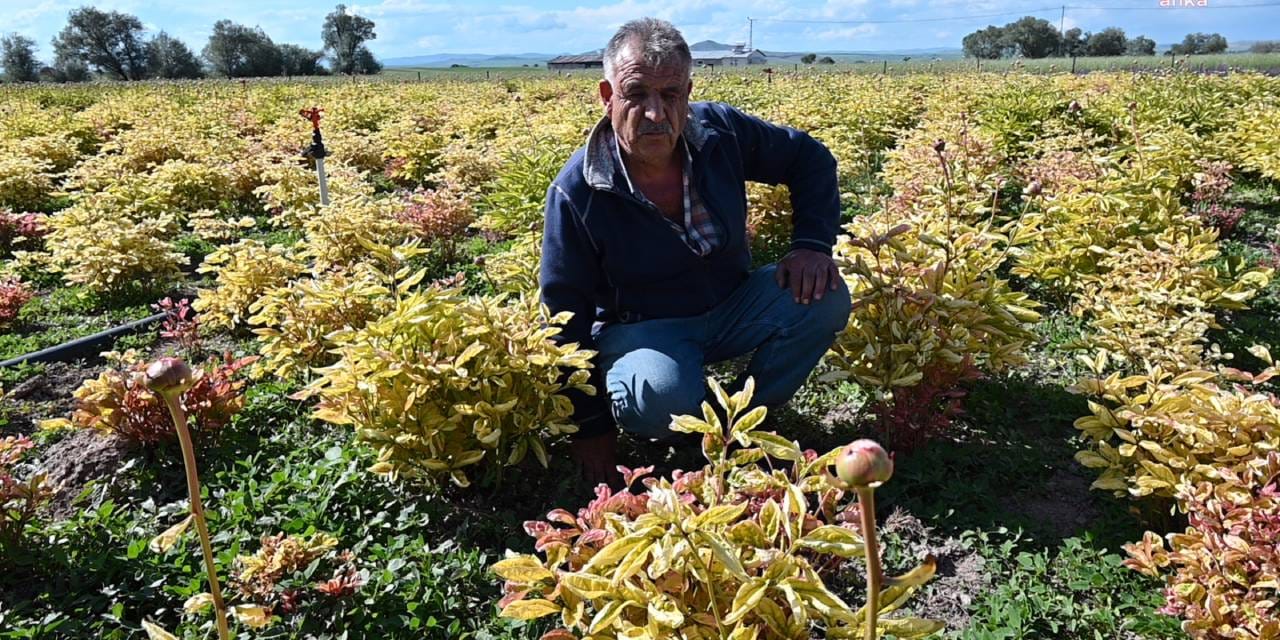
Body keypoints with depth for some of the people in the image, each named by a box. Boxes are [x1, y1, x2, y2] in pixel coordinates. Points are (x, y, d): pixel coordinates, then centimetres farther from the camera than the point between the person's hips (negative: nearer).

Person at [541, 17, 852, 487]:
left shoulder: (721, 132, -13)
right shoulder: (576, 193, -21)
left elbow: (811, 159, 4)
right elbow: (566, 316, -14)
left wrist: (813, 244, -12)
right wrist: (591, 425, -11)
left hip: (731, 306, 5)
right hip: (643, 328, -4)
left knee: (824, 298, -21)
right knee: (665, 396, -38)